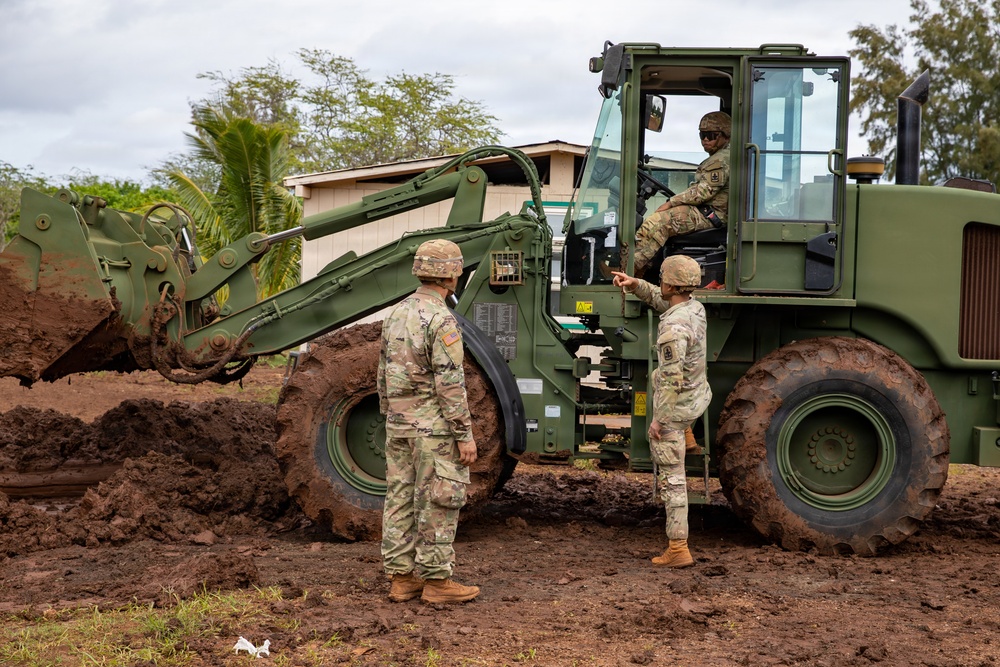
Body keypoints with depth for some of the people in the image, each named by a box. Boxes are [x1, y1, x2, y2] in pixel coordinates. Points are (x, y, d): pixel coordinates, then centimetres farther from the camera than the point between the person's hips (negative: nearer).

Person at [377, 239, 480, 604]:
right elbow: (449, 384, -19)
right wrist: (465, 435, -15)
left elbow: (384, 373, 15)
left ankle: (401, 577, 17)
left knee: (400, 499, 11)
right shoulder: (441, 320, -16)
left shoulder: (397, 313, 10)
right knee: (438, 503, 0)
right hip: (433, 425, -8)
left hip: (399, 422, 8)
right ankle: (436, 580, 5)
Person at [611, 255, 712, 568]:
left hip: (675, 407, -8)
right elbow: (660, 300, 19)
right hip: (699, 397, 9)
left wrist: (658, 420, -21)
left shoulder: (672, 327, -28)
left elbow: (672, 379, -29)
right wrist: (634, 284, 4)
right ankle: (685, 435, 51)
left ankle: (678, 549, 1)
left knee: (671, 477, -1)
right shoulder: (696, 308, -1)